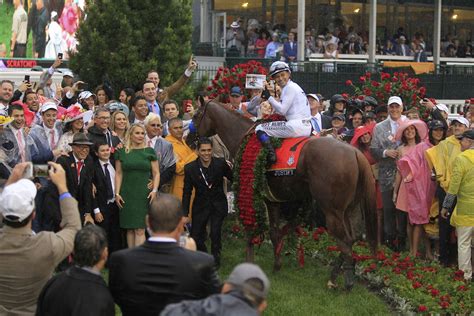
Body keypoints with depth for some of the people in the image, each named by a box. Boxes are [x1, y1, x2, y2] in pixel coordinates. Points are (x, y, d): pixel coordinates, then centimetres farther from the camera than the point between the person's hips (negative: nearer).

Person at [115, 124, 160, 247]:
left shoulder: (149, 151, 6)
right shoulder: (122, 152, 7)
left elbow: (156, 173, 6)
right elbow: (118, 174, 7)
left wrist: (154, 190, -7)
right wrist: (117, 193, 0)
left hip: (144, 195, -1)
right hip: (127, 195, 1)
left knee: (140, 229, -7)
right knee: (130, 229, 3)